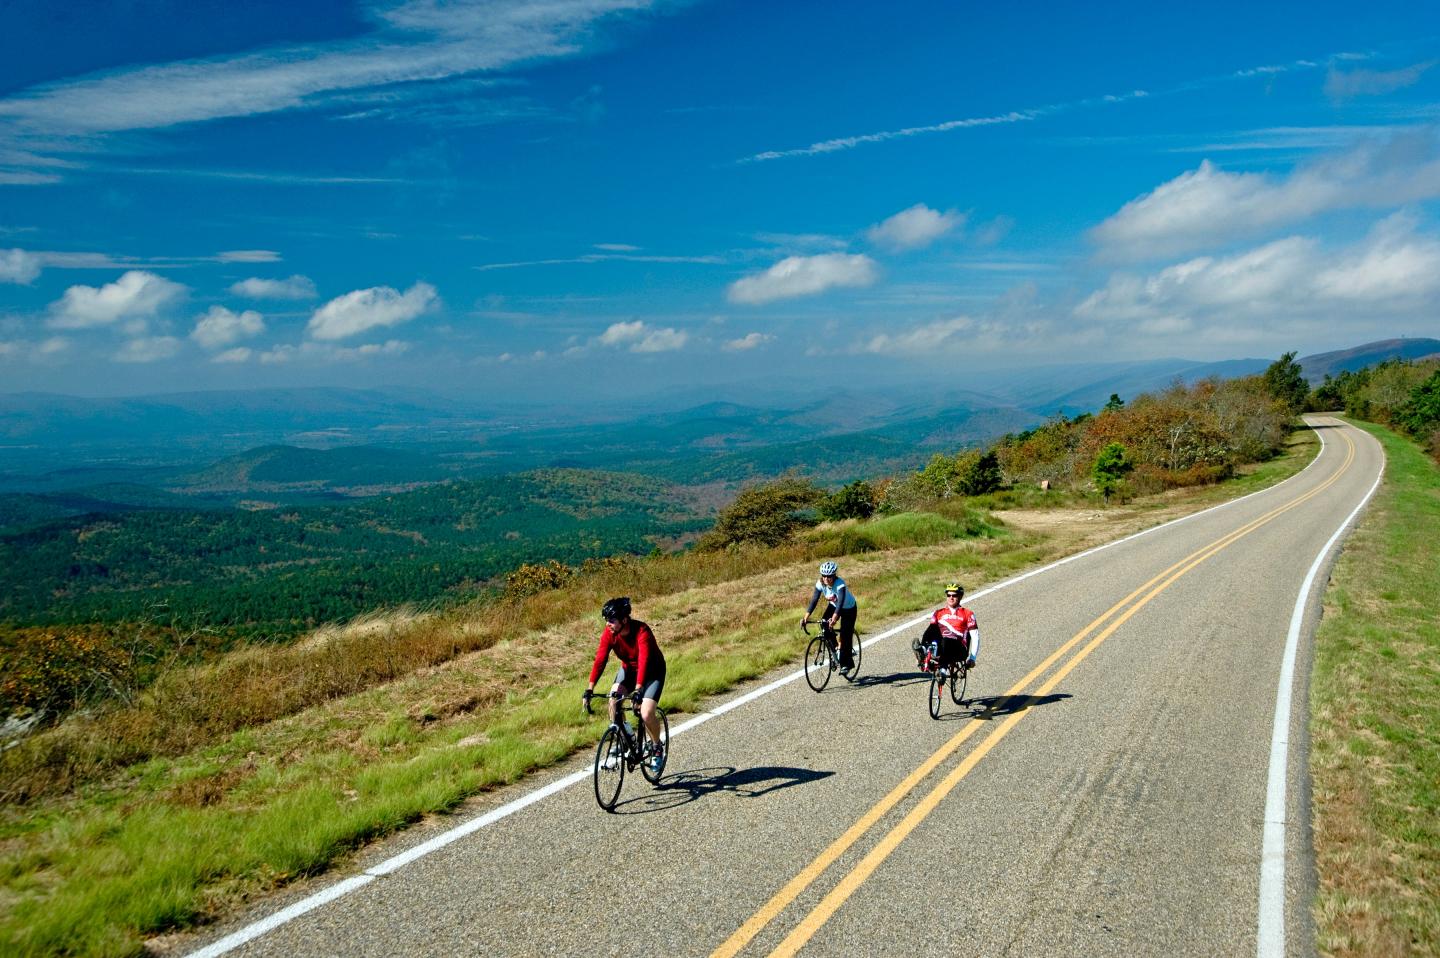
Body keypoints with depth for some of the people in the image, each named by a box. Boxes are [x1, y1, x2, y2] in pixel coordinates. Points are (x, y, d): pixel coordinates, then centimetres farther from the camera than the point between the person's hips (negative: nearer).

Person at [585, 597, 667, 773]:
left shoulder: (641, 631, -33)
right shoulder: (609, 633, -19)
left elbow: (643, 661, -43)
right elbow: (600, 659, -25)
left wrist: (638, 690, -54)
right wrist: (590, 688, -34)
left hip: (652, 671, -5)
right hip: (628, 668, 5)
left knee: (646, 714, -19)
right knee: (613, 702, -21)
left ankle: (658, 747, 10)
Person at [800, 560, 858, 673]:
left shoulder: (840, 584, -37)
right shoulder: (820, 583, -23)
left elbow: (840, 601, -48)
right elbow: (814, 600, -26)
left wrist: (834, 617, -63)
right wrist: (806, 616, -39)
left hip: (849, 608, -5)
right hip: (833, 605, 5)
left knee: (845, 635, -9)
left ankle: (846, 663, 6)